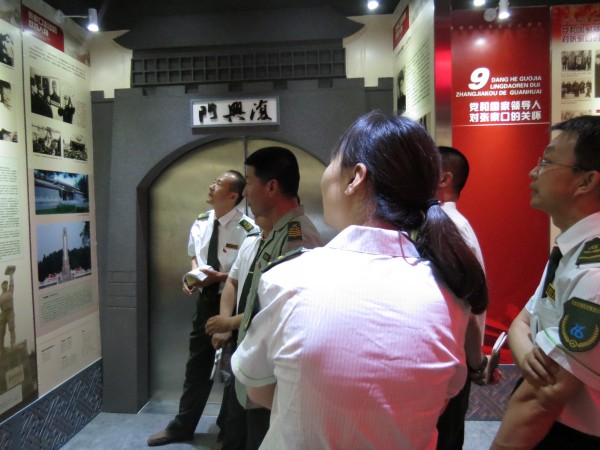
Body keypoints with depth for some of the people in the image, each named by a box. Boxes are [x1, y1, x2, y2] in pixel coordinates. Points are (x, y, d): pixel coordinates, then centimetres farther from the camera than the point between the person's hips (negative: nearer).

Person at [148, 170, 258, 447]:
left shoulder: (247, 229, -20)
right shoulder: (201, 222, 1)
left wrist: (219, 276, -24)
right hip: (205, 300, 6)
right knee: (197, 365, 17)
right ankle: (183, 426, 34)